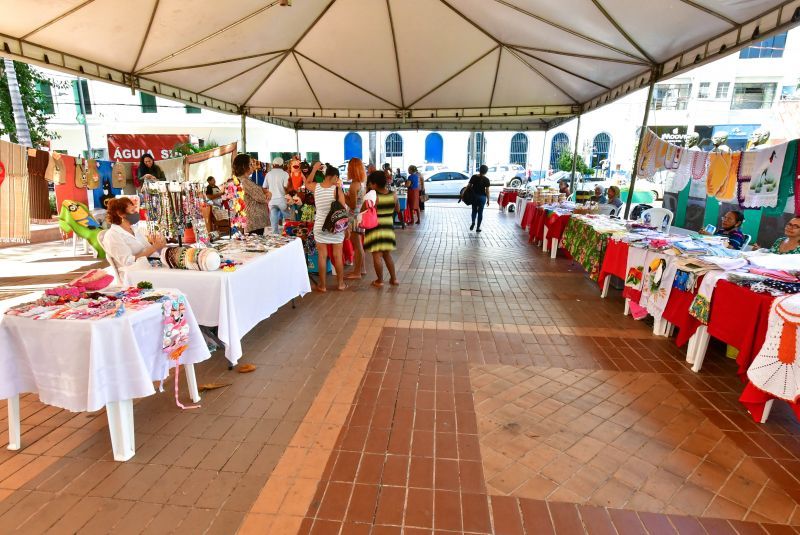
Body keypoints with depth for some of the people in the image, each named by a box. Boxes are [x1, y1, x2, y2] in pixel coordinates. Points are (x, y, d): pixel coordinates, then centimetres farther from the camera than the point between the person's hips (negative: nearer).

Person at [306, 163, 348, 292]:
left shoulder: (315, 187, -2)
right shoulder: (337, 189, -11)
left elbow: (307, 183, 22)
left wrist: (314, 169, 25)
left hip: (320, 226, 2)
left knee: (322, 256, 7)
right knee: (338, 255, 9)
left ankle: (323, 285, 15)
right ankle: (340, 283, 21)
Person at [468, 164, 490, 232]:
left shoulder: (474, 177, -4)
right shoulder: (486, 180, -8)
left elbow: (469, 186, -3)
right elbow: (487, 191, -6)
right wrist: (488, 200, 3)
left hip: (474, 196, 2)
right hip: (482, 197, -2)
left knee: (474, 210, 20)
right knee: (480, 212, 8)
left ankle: (473, 222, -4)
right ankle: (478, 228, 12)